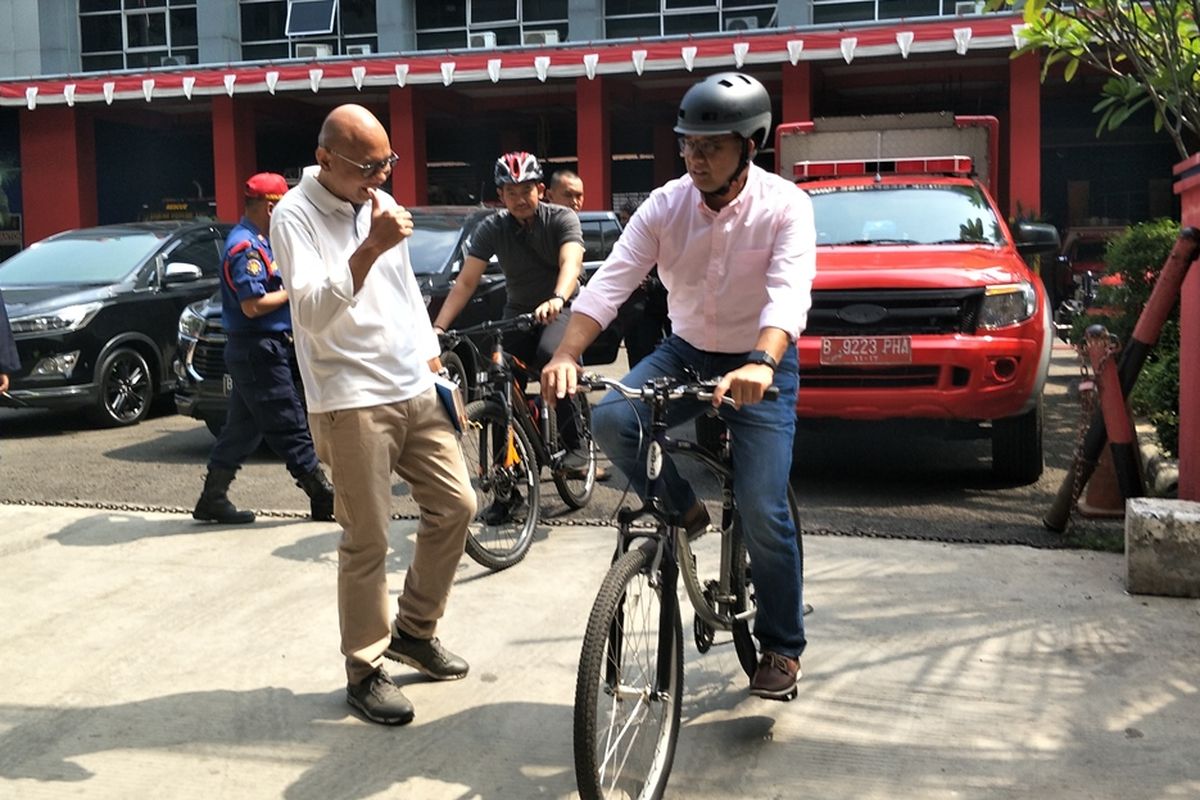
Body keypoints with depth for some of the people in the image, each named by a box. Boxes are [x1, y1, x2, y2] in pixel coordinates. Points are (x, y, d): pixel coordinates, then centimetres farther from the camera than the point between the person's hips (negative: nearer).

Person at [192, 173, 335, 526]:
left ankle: (213, 500, 19)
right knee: (289, 425, -4)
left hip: (259, 348, 10)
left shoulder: (255, 242, 15)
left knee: (243, 427, 13)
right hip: (258, 349, -10)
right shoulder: (246, 246, -16)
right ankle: (323, 498, 2)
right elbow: (252, 305, -23)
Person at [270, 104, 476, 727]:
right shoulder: (295, 216, -10)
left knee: (455, 505, 8)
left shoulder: (381, 203, 13)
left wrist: (433, 362, 18)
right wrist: (371, 248, -30)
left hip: (416, 390, 7)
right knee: (367, 542, -3)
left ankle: (414, 628, 27)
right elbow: (313, 311, -22)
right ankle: (365, 671, 14)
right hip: (352, 401, -7)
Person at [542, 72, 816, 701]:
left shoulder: (785, 206, -17)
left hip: (761, 364, -3)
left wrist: (759, 363, -52)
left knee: (763, 510, -11)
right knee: (611, 419, -25)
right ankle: (681, 511, 6)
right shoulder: (666, 205, -8)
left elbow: (789, 292, -33)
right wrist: (566, 355, -32)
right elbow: (611, 281, -16)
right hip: (685, 352, 4)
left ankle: (782, 646, 13)